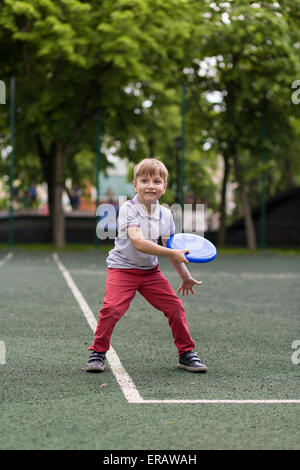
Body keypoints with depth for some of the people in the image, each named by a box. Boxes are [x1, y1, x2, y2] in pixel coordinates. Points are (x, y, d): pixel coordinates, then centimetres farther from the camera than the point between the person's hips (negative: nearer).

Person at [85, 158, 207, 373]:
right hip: (123, 268, -5)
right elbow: (138, 242, -27)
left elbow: (170, 249, 9)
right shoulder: (128, 209, -15)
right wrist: (173, 254, -29)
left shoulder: (165, 214, 1)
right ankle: (98, 352, 1)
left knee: (175, 305, -3)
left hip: (150, 271, 5)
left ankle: (186, 353, 14)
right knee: (112, 308, -21)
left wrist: (185, 277, 9)